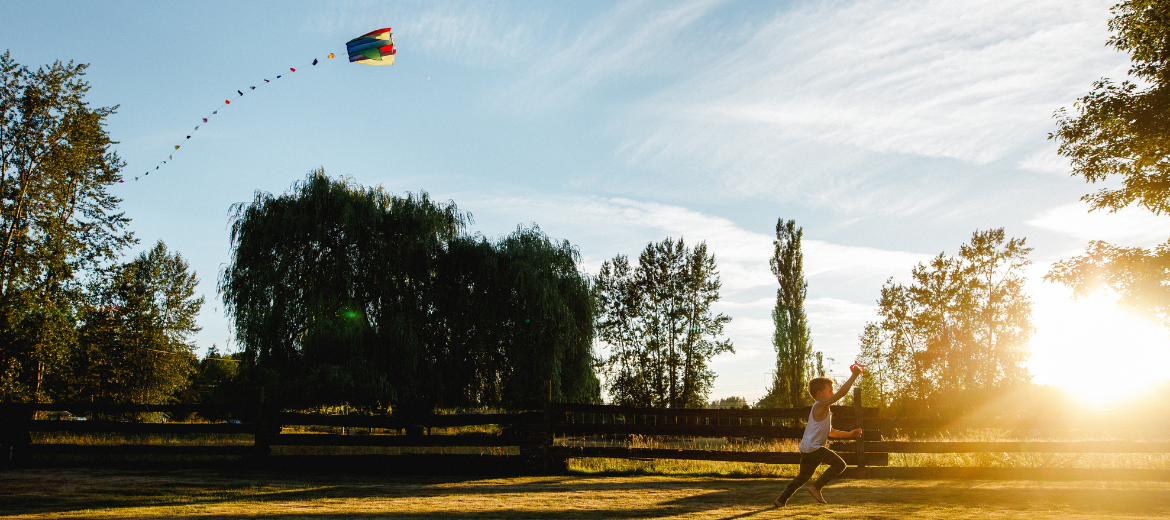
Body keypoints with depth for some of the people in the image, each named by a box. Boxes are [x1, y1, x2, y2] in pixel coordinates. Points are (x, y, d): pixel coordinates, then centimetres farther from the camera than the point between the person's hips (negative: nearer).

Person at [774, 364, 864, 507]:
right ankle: (816, 487, -5)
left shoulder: (823, 410, 22)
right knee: (839, 464, -8)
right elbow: (842, 392, -18)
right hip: (813, 448, -10)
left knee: (803, 477, 20)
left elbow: (830, 432, 30)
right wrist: (854, 375, -12)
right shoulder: (821, 405, -10)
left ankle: (781, 500, 20)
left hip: (807, 450, 10)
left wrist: (850, 434, 24)